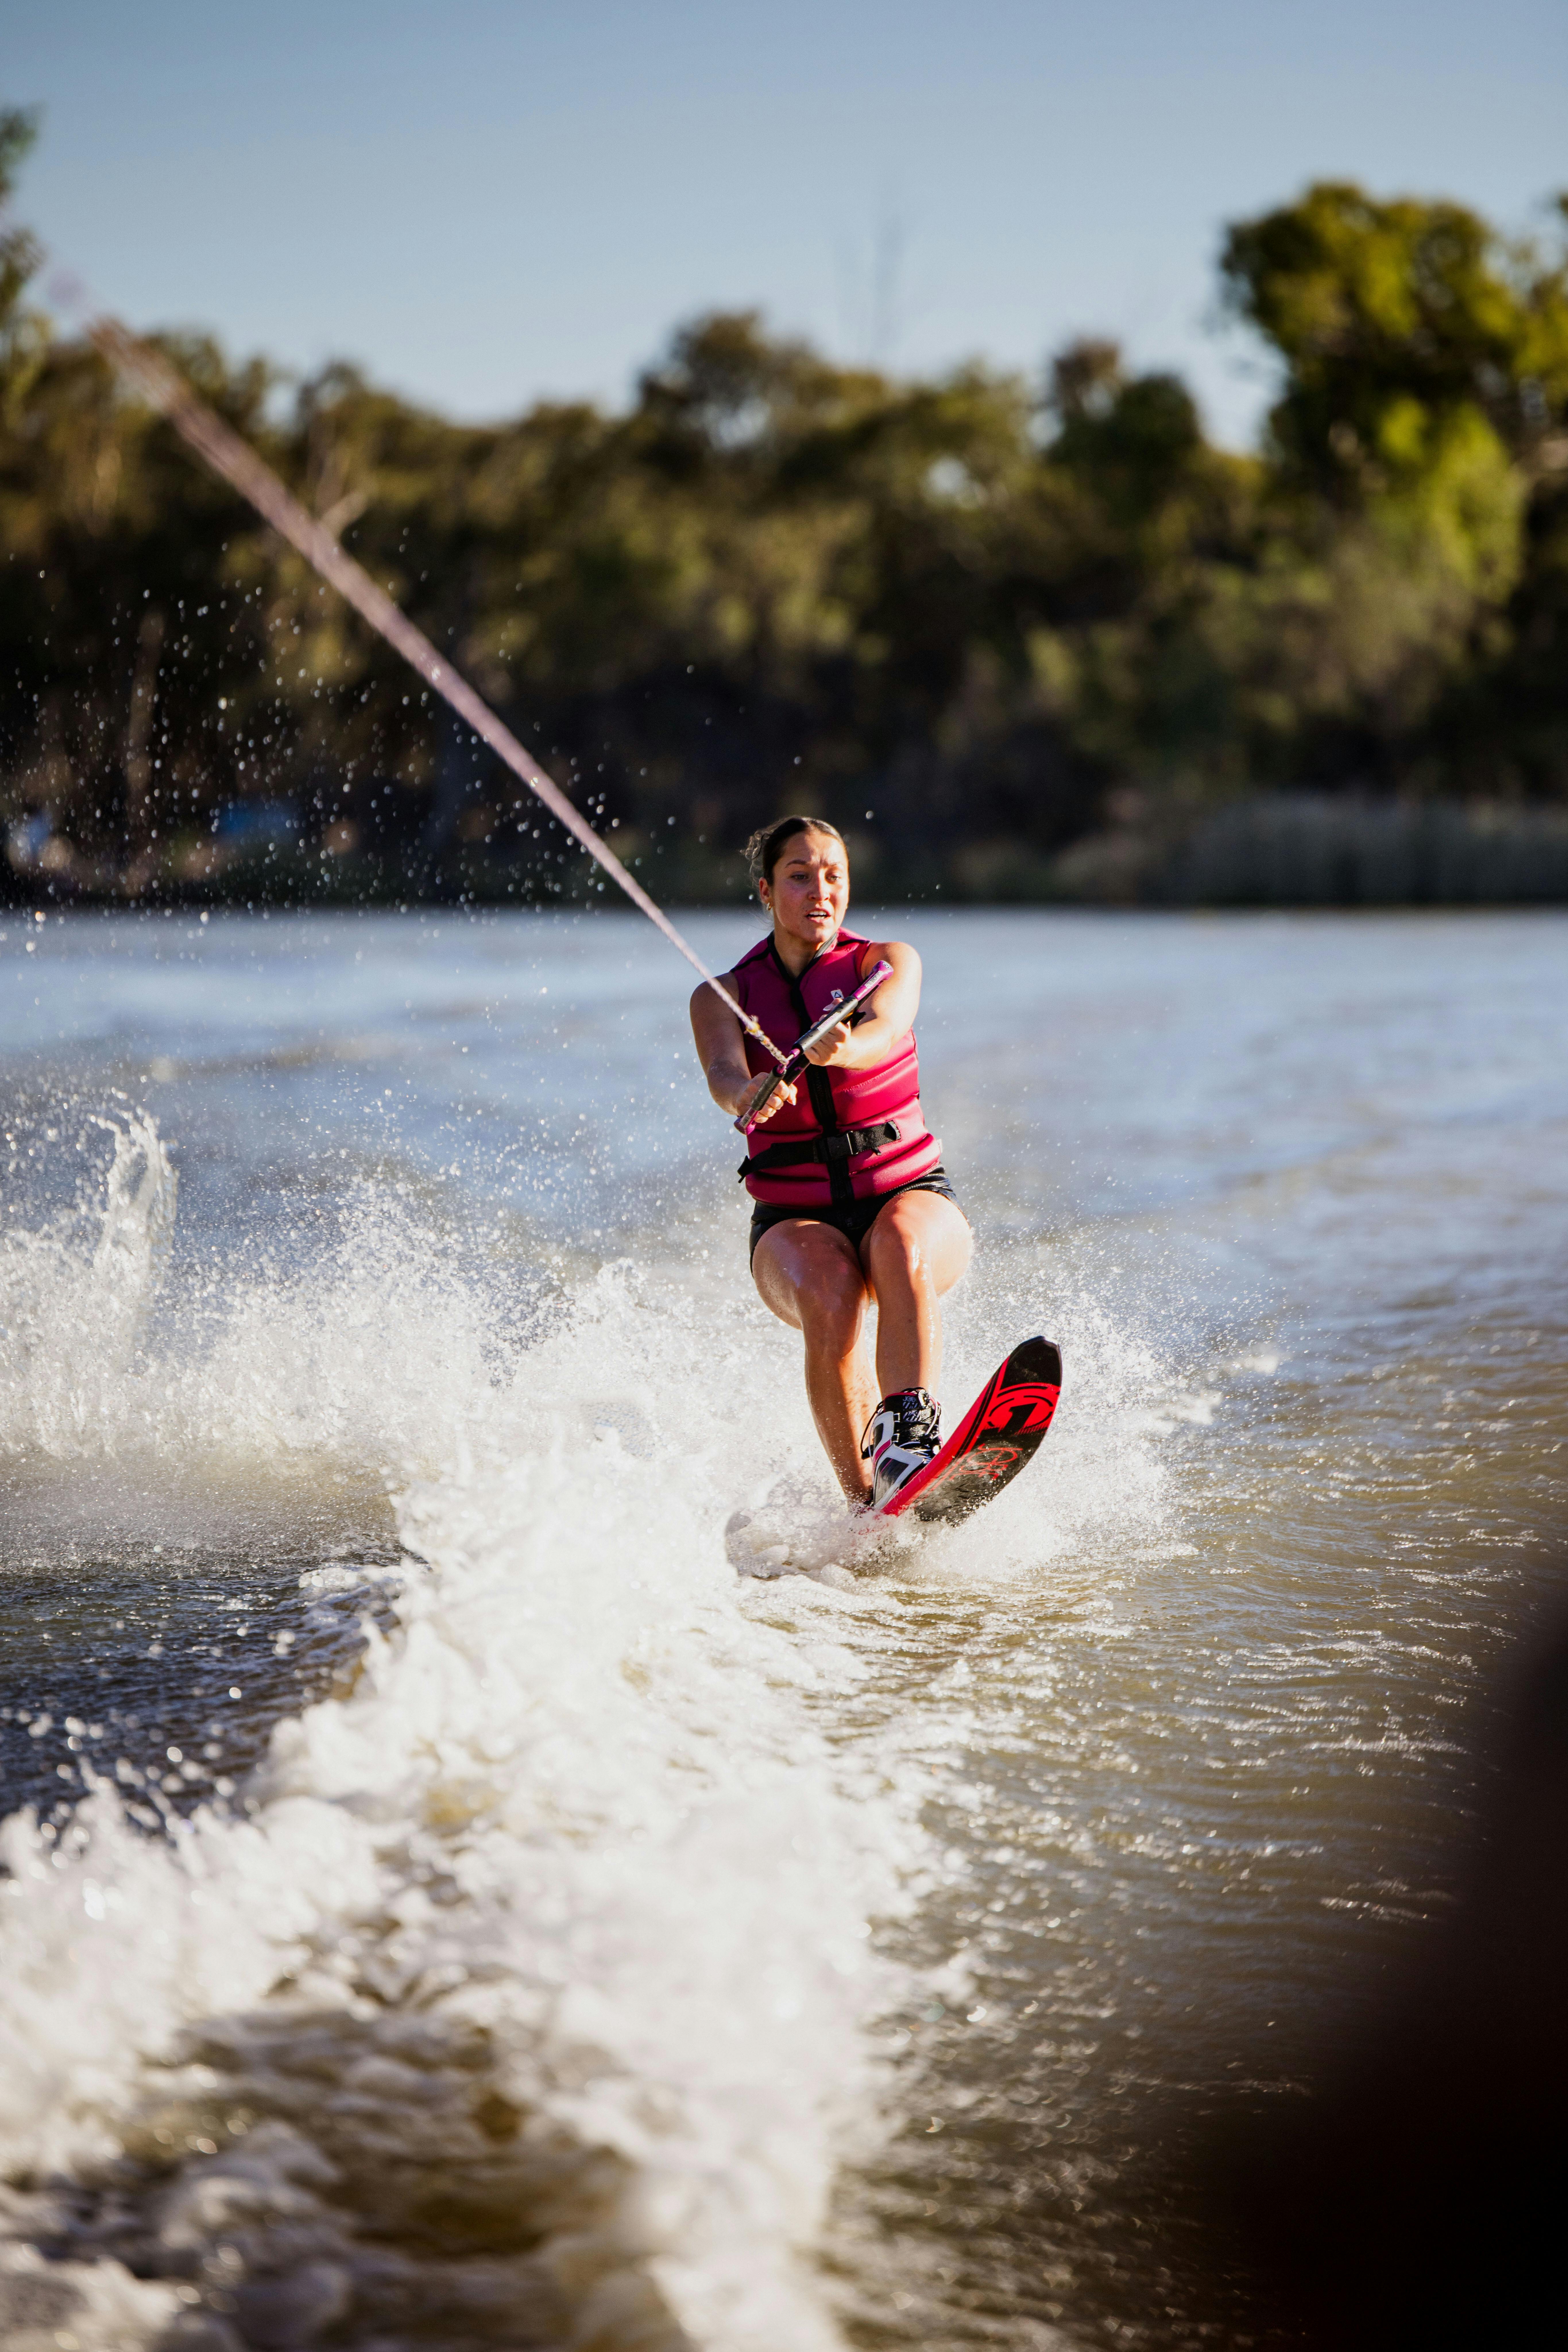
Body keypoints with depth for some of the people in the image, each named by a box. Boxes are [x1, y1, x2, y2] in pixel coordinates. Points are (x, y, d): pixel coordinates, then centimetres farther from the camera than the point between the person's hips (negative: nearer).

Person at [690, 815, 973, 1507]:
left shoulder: (886, 960, 2)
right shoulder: (723, 998, 3)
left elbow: (885, 1026, -21)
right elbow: (723, 1074, -18)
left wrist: (840, 1049, -46)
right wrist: (749, 1094, -44)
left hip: (910, 1195, 0)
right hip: (795, 1221, 0)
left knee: (899, 1248, -36)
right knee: (830, 1294, -34)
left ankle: (911, 1432, -47)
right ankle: (866, 1503, -32)